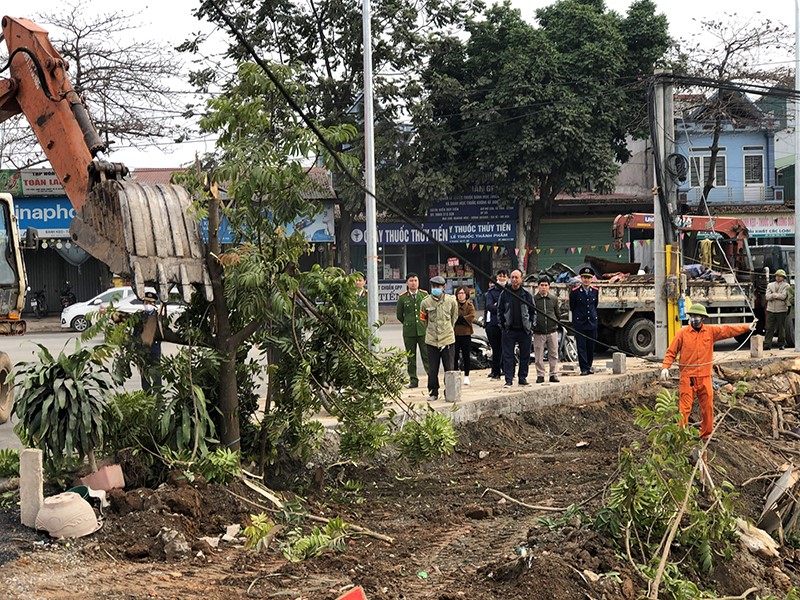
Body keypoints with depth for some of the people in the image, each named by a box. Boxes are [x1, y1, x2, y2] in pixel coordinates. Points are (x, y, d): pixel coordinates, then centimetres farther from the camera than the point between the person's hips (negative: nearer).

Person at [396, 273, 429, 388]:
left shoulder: (425, 295, 5)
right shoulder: (402, 297, 3)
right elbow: (399, 315, 12)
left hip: (423, 330, -1)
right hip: (409, 331, 1)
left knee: (426, 355, -2)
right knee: (411, 357, 5)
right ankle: (413, 380, 11)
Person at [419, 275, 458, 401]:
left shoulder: (451, 301, -1)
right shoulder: (425, 303, -1)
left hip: (448, 339, 0)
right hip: (431, 340, 0)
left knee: (449, 368, 3)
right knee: (432, 369, 5)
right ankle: (433, 393, 16)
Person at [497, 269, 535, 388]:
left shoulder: (527, 294, 4)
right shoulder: (505, 294, 3)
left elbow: (533, 311, 10)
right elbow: (500, 310, 9)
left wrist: (531, 325, 2)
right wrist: (503, 324, 2)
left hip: (524, 330, 1)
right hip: (509, 330, -1)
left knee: (525, 355, 6)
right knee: (508, 355, -3)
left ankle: (523, 377, 17)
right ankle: (508, 380, 0)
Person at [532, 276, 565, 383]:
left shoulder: (553, 298, 9)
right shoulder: (533, 299, 1)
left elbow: (558, 313, 18)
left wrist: (561, 315, 3)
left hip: (552, 331, 2)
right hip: (538, 332, -2)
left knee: (553, 354, 5)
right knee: (539, 355, 0)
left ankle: (554, 374, 12)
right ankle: (540, 375, 9)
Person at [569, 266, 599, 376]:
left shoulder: (595, 291, 5)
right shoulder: (575, 291, -6)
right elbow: (572, 307, 5)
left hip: (592, 322, 4)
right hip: (579, 323, -3)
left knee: (591, 346, 9)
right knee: (581, 346, -5)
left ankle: (589, 366, 22)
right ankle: (584, 368, -3)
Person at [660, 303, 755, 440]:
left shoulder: (711, 331, 6)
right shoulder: (683, 333, -2)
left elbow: (728, 330, 6)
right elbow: (671, 351, 0)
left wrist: (748, 327, 0)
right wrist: (665, 367, -11)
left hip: (705, 377, 4)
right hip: (688, 377, -3)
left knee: (708, 407, 10)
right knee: (685, 408, -5)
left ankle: (706, 434, 24)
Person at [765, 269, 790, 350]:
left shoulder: (786, 286, 5)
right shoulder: (770, 285, 14)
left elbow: (783, 296, -11)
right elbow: (767, 297, 0)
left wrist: (773, 295, -6)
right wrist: (777, 295, -14)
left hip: (781, 310, -2)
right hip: (770, 309, 2)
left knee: (781, 328, 3)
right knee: (769, 328, -1)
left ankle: (782, 344, 13)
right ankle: (767, 344, -1)